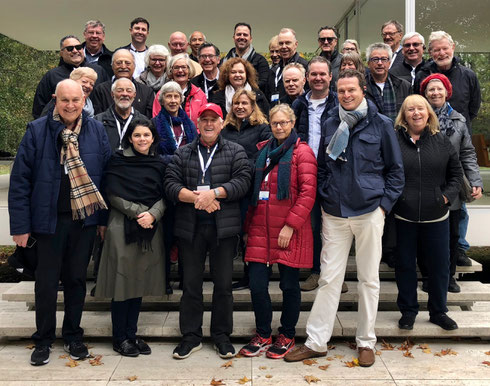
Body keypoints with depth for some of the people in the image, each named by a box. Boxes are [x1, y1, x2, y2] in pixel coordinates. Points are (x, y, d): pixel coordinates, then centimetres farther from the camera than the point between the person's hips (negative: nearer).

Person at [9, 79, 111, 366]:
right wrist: (21, 225, -8)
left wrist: (105, 218, 2)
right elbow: (20, 181, -6)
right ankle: (44, 340, 27)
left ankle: (73, 335, 30)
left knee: (77, 279, 14)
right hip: (49, 219, -1)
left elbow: (107, 175, 3)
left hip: (85, 219, 1)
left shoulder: (97, 130, -1)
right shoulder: (37, 131, -6)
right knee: (46, 282, 10)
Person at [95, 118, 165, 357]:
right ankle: (120, 339, 11)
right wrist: (138, 212, -14)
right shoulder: (118, 161, 0)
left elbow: (164, 196, 5)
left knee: (140, 282, 7)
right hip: (122, 227, -4)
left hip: (150, 229, 4)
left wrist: (152, 214, -13)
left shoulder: (158, 164, 11)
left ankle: (131, 334, 19)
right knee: (122, 282, -1)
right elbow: (113, 195, -6)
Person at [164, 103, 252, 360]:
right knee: (191, 283, 7)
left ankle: (222, 335, 20)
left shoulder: (235, 152, 7)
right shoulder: (182, 153, 11)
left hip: (224, 226, -1)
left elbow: (242, 181, -7)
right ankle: (191, 336, 20)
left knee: (223, 283, 6)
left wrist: (214, 192, -17)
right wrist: (197, 198, -14)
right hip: (190, 227, 1)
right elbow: (171, 185, 0)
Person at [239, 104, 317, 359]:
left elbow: (308, 193, -10)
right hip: (260, 230, 5)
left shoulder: (302, 152, -2)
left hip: (289, 231, -5)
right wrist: (248, 226, 16)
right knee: (257, 284, 3)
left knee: (289, 285, 6)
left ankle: (287, 336, 23)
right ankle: (263, 336, 21)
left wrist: (291, 225, -16)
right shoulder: (263, 151, 17)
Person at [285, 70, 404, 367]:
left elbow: (395, 170, 3)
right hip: (335, 214, 2)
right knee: (329, 278, 4)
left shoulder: (382, 124, 0)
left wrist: (384, 204, -5)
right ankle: (316, 342, 13)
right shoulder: (331, 125, 8)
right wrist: (325, 201, 7)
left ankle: (366, 342, 22)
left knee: (369, 280, 8)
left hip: (369, 212, -2)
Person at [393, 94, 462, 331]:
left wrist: (447, 195, -1)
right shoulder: (393, 140, -5)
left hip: (436, 216, 2)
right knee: (405, 264, 9)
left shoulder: (442, 141, 4)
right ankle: (408, 311, 25)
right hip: (404, 216, -2)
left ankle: (438, 311, 28)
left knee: (439, 265, 10)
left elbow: (456, 172, 11)